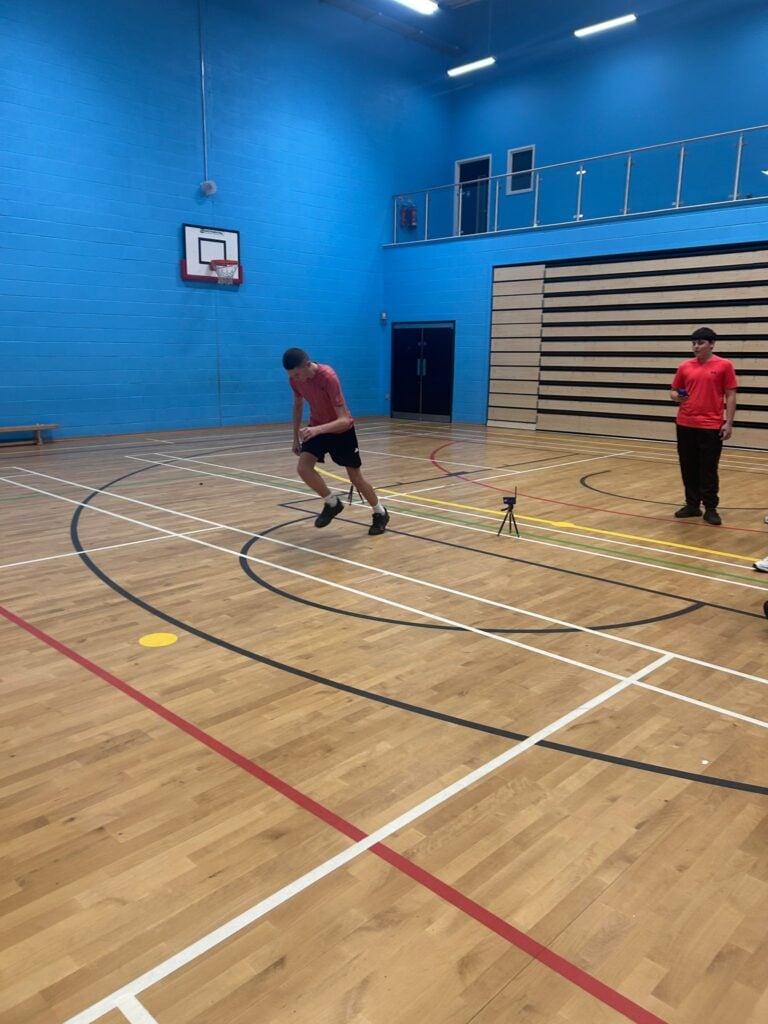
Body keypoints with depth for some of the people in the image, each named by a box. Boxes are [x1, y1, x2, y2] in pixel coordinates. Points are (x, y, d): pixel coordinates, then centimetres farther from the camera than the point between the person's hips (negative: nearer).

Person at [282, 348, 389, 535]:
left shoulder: (328, 377, -33)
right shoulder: (295, 378, -14)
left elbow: (343, 420, -36)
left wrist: (317, 430, -52)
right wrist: (296, 437, 6)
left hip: (341, 430, -5)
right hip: (316, 428, 5)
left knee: (355, 476, 3)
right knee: (303, 468, -17)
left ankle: (381, 513, 26)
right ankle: (332, 503, 6)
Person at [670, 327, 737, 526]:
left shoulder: (724, 365, -2)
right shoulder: (685, 367, 7)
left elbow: (730, 395, -2)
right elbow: (674, 391, 15)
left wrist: (729, 423, -9)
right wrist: (677, 397, -9)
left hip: (711, 426, -4)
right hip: (685, 425, 4)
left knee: (709, 469, 0)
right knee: (688, 468, 9)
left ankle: (710, 508, 9)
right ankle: (692, 505, 21)